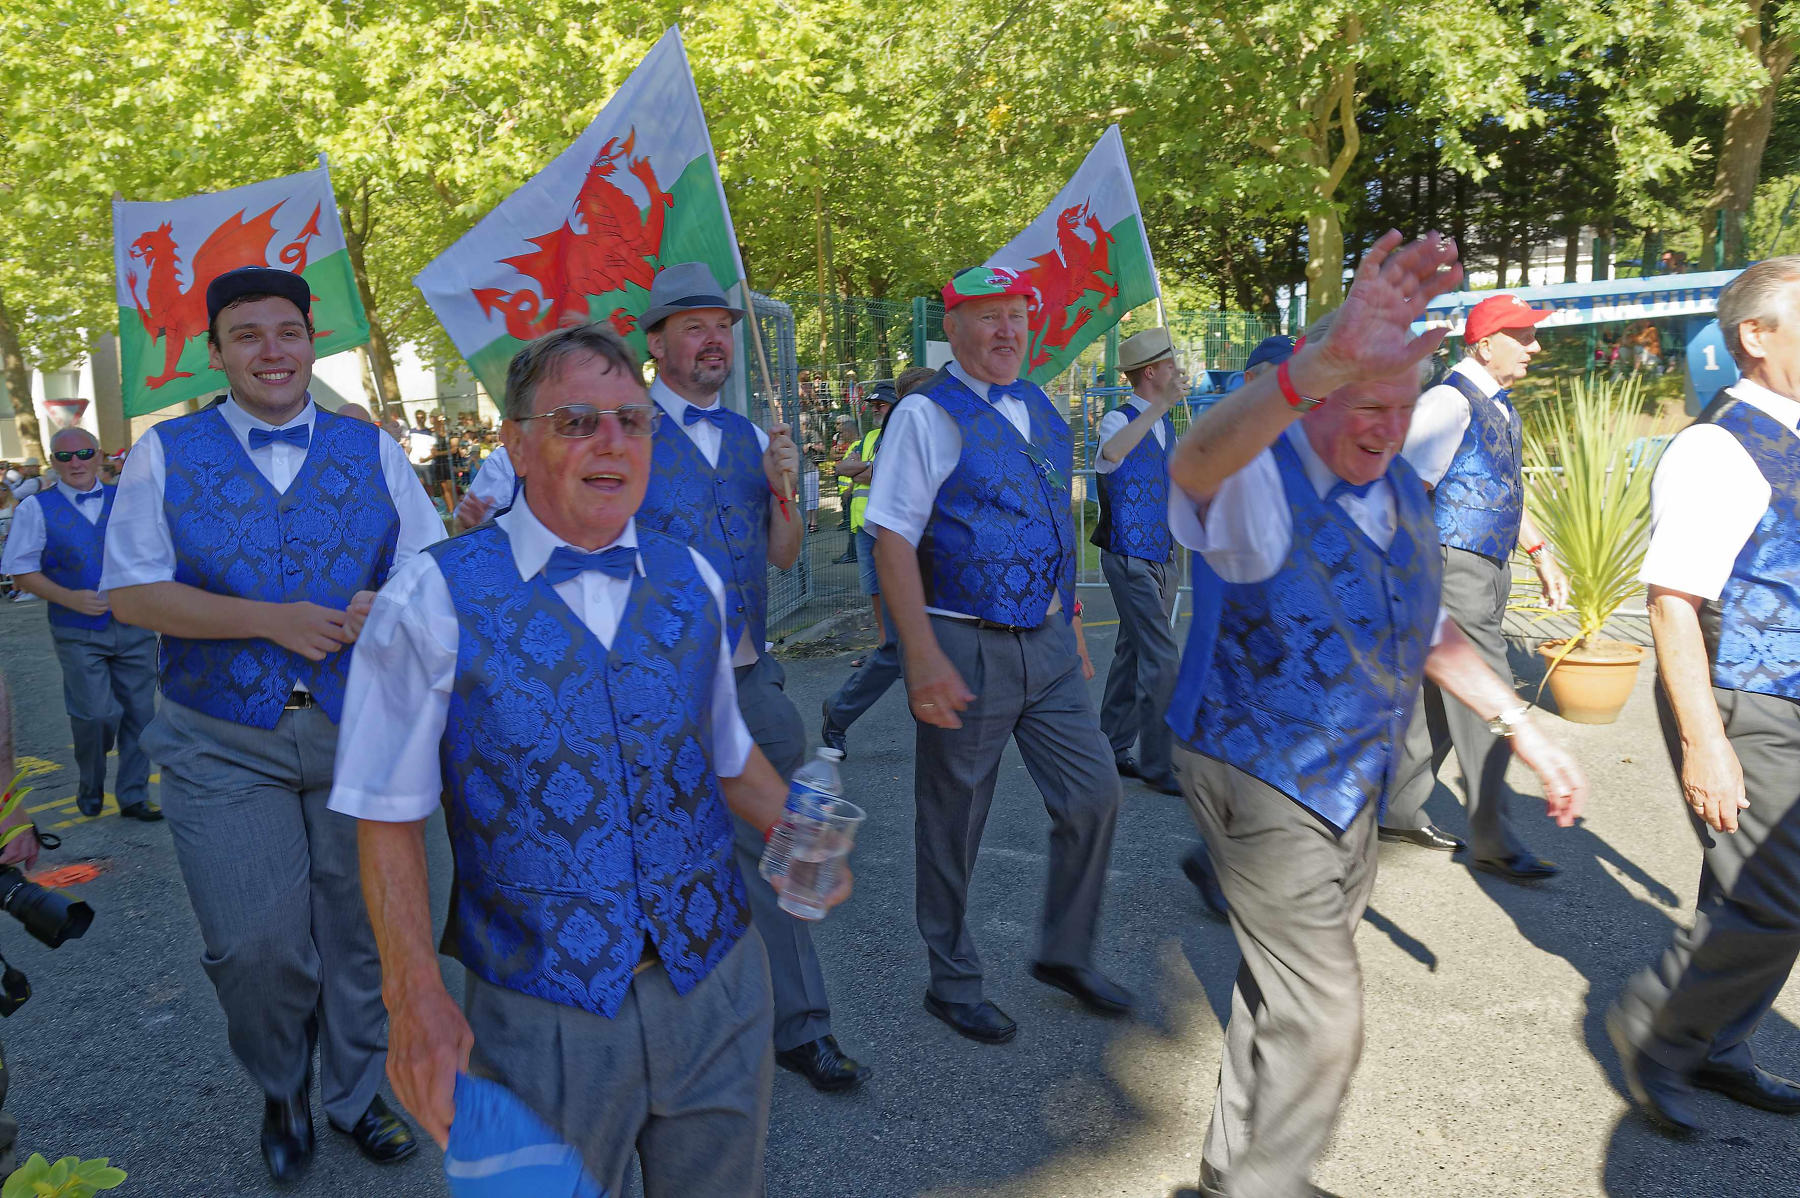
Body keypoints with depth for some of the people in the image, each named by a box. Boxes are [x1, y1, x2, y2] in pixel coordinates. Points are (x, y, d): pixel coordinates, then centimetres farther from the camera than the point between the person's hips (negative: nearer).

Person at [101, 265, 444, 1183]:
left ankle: (353, 1096, 35)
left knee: (357, 935, 11)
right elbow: (133, 593, -4)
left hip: (358, 732, 2)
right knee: (255, 947, -3)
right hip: (222, 745, -1)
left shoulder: (371, 451, 6)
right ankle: (281, 1091, 30)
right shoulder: (165, 453, 2)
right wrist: (270, 619, -16)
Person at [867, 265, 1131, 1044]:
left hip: (1047, 642, 7)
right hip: (965, 648, -6)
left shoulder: (1043, 411, 12)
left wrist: (1068, 622, 17)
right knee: (952, 827, 7)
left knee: (1093, 796, 9)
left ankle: (1065, 954, 30)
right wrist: (923, 658, -21)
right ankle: (953, 983, 27)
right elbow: (892, 540, -14)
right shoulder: (927, 415, -9)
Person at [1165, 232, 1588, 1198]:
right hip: (1262, 782, -8)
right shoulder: (1261, 482, -21)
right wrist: (1327, 363, -63)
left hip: (1350, 783, 8)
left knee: (1287, 993, 21)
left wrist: (1521, 726, 14)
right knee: (1320, 1021, -3)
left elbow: (1424, 628, 17)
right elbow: (1196, 463, -48)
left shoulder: (1400, 491, 5)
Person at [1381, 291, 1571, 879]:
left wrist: (1541, 554, 22)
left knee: (1441, 699, 14)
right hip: (1456, 568, -10)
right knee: (1485, 704, -6)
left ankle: (1398, 811, 25)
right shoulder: (1448, 402, -14)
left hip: (1490, 569, 10)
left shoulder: (1501, 408, 16)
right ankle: (1492, 842, 5)